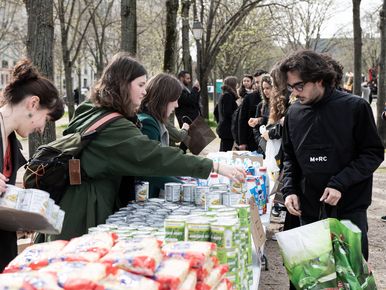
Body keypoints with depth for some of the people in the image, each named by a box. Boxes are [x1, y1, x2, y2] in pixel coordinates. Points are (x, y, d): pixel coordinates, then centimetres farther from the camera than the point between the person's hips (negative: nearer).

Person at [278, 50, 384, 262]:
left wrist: (340, 184, -17)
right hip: (308, 210, 4)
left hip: (350, 209, -4)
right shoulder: (294, 113, 4)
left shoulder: (354, 107, -10)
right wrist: (289, 189, -1)